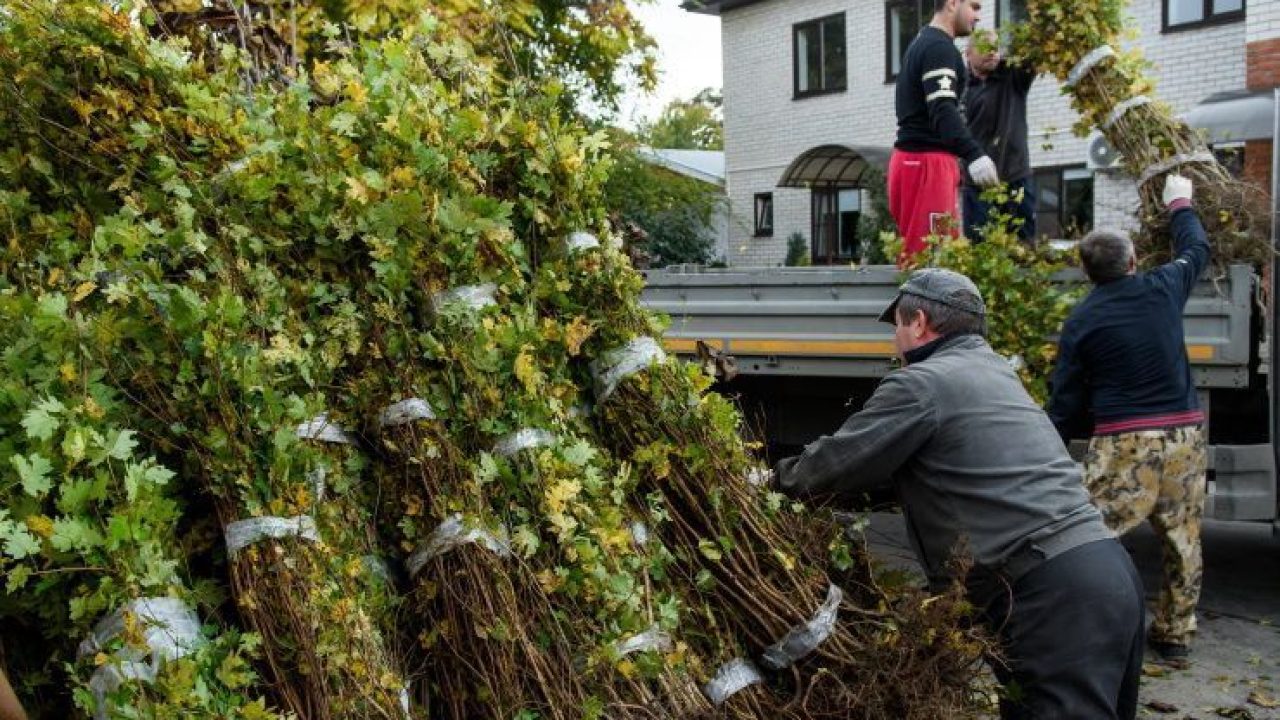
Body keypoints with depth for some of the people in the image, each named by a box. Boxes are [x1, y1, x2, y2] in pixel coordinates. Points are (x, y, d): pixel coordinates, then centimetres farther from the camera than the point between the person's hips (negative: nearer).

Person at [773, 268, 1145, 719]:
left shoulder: (922, 383, -6)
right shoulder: (993, 372, 24)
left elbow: (835, 464, -4)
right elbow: (909, 472, 26)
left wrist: (781, 478, 17)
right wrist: (811, 481, 26)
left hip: (1055, 595, -10)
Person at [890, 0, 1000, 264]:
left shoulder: (922, 43, 21)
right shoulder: (940, 48, -11)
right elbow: (942, 110, -25)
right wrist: (974, 154, -36)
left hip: (914, 159, 10)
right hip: (927, 162, -10)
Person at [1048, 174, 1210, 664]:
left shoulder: (1081, 321, -1)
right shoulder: (1162, 289, 5)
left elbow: (1066, 401, 0)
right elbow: (1196, 250, 28)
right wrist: (1179, 204, 43)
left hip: (1122, 441, -4)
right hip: (1184, 433, 4)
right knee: (1182, 540, 15)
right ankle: (1175, 635, 26)